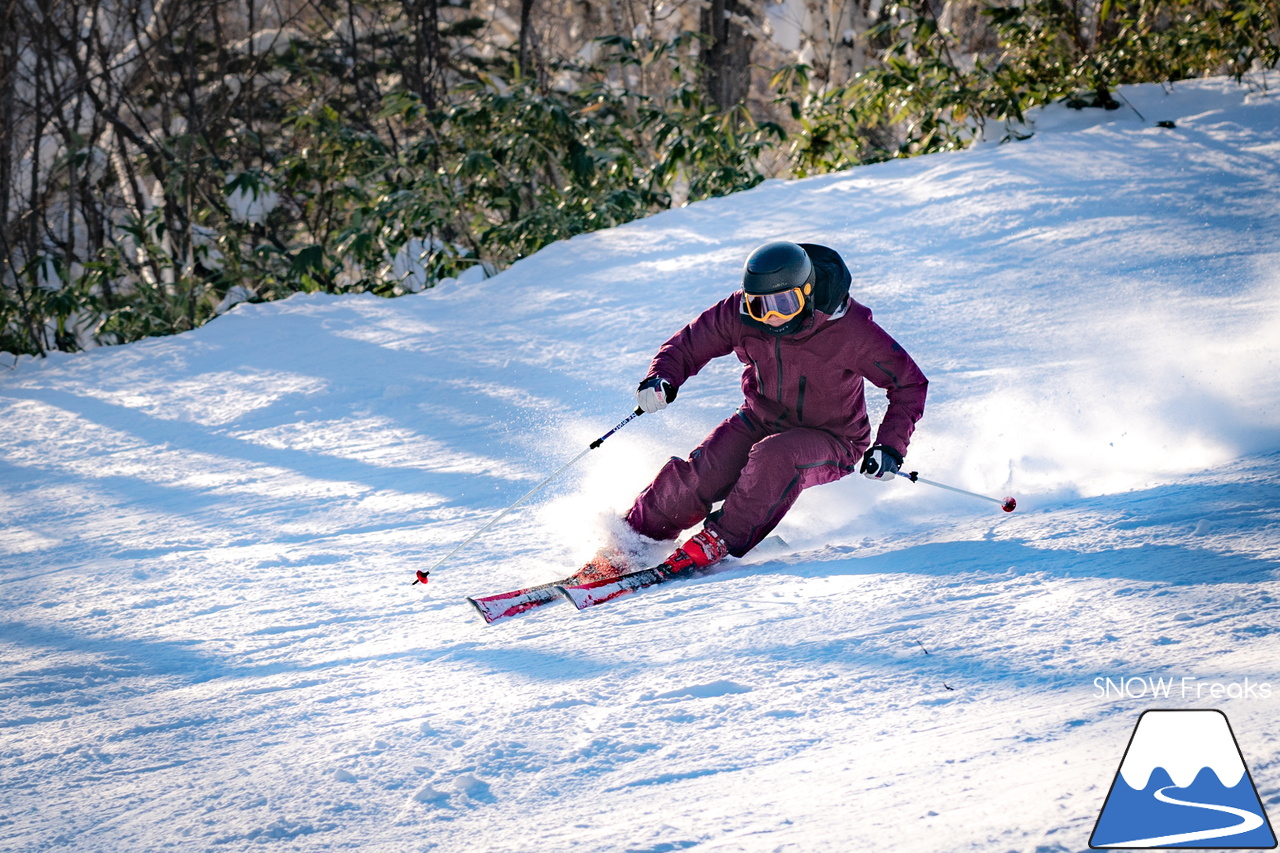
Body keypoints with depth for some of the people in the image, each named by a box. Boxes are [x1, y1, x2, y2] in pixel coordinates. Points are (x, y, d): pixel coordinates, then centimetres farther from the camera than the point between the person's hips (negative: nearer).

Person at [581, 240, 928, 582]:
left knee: (774, 458, -36)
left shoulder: (849, 329, -26)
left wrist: (890, 448, -27)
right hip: (760, 422, 4)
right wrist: (661, 378, -23)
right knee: (698, 474, -20)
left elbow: (910, 384, -16)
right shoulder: (740, 313, -16)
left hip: (829, 442, -4)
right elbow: (688, 345, -1)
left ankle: (718, 541, -23)